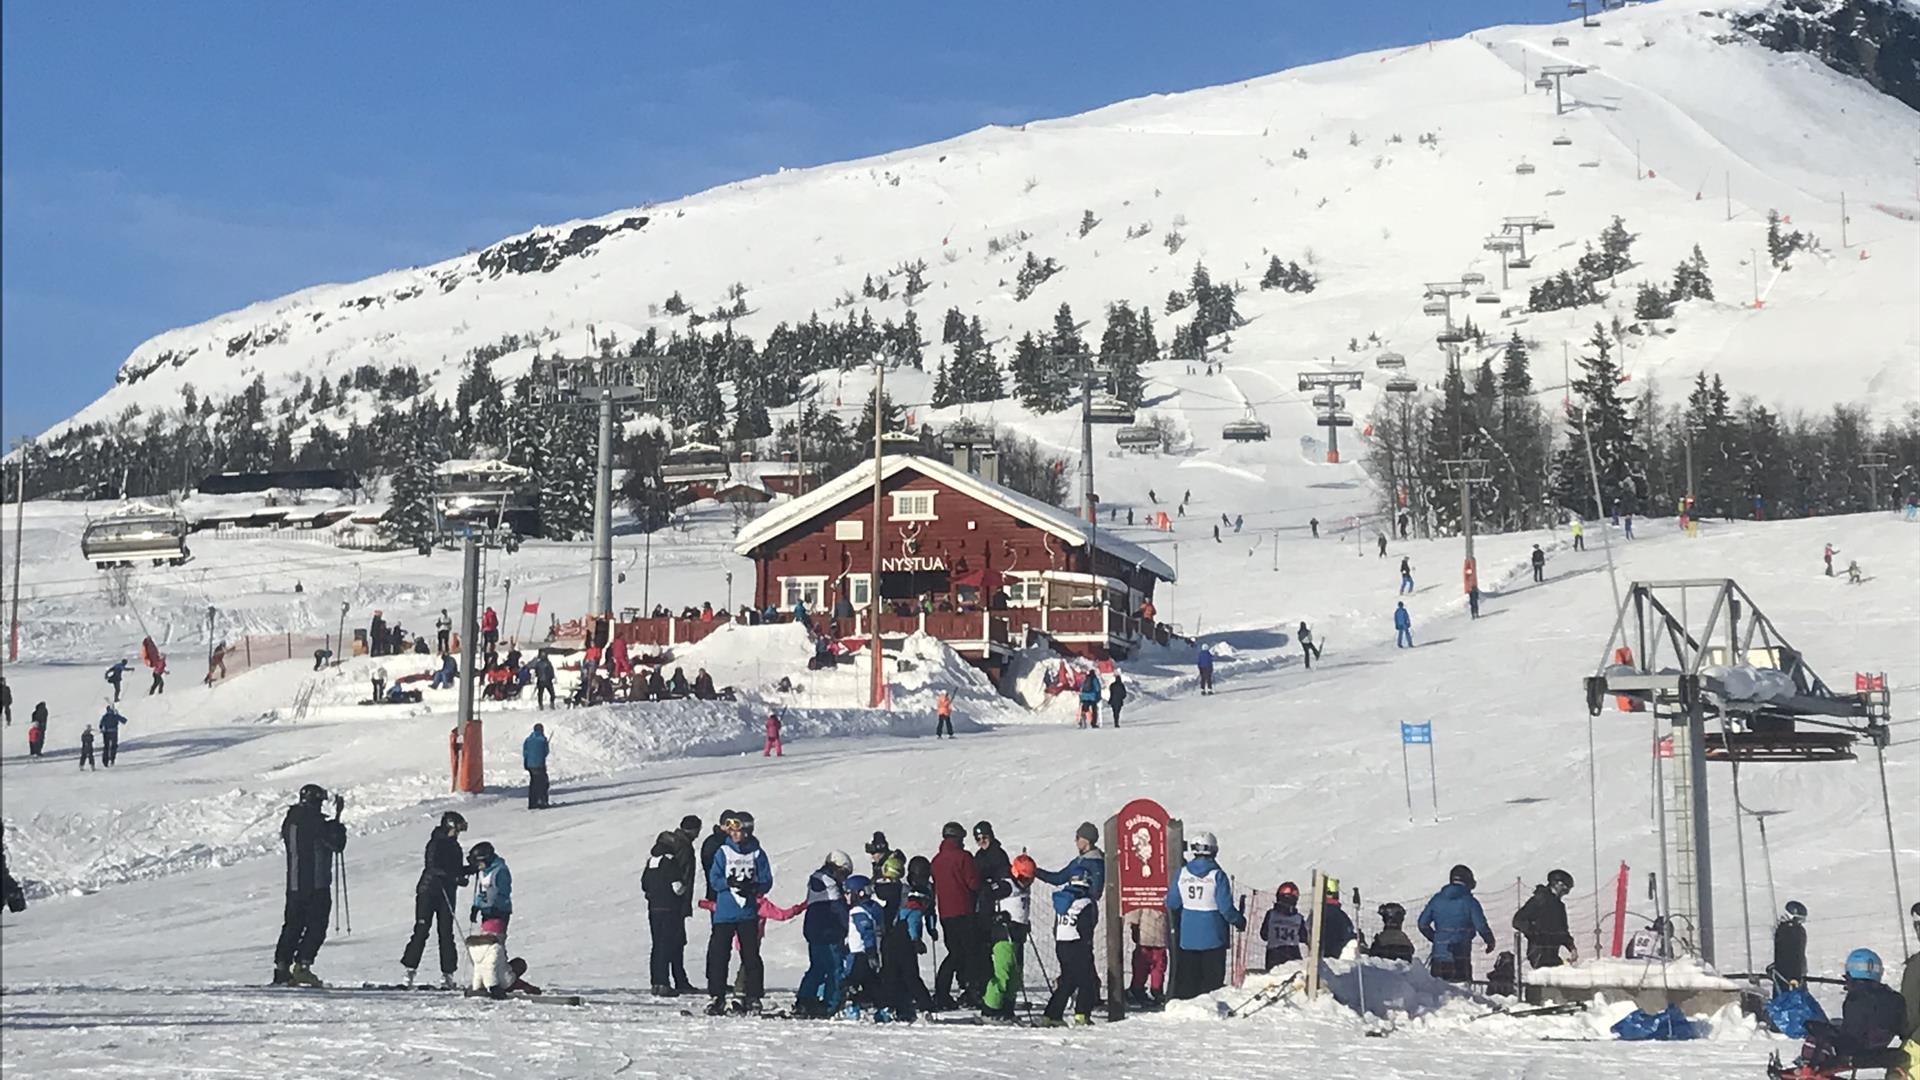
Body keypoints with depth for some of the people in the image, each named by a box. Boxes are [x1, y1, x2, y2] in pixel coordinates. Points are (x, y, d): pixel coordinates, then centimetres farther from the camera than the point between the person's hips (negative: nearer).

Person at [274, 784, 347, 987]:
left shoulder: (290, 820, 9)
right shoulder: (315, 820, -13)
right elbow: (337, 844, -10)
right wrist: (338, 820, 4)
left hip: (294, 884, 7)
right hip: (316, 883, -7)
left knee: (292, 926, 12)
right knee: (316, 927, -3)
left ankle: (281, 969, 10)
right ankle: (302, 966, -12)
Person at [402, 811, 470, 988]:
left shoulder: (454, 846, 15)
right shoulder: (435, 844, -9)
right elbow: (433, 867, -20)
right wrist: (456, 877, -25)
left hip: (447, 894, 6)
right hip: (428, 892, -6)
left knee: (446, 933, 4)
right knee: (421, 930, -7)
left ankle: (447, 972, 5)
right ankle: (410, 968, -1)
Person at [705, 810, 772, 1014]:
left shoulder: (757, 854, 4)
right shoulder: (723, 852, 4)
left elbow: (766, 881, 1)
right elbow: (714, 880, 0)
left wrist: (752, 888, -17)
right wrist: (730, 883, -17)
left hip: (749, 913, 0)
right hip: (724, 912, 0)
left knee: (751, 955, 1)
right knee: (718, 954, -3)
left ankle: (753, 996, 8)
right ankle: (716, 996, 4)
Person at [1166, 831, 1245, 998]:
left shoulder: (1181, 874, -2)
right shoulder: (1217, 875, -12)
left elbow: (1172, 904, 6)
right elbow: (1226, 907, -12)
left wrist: (1177, 925, 25)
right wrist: (1239, 921, 6)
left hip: (1187, 936, 3)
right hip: (1213, 935, -3)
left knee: (1186, 978, 9)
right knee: (1212, 978, 4)